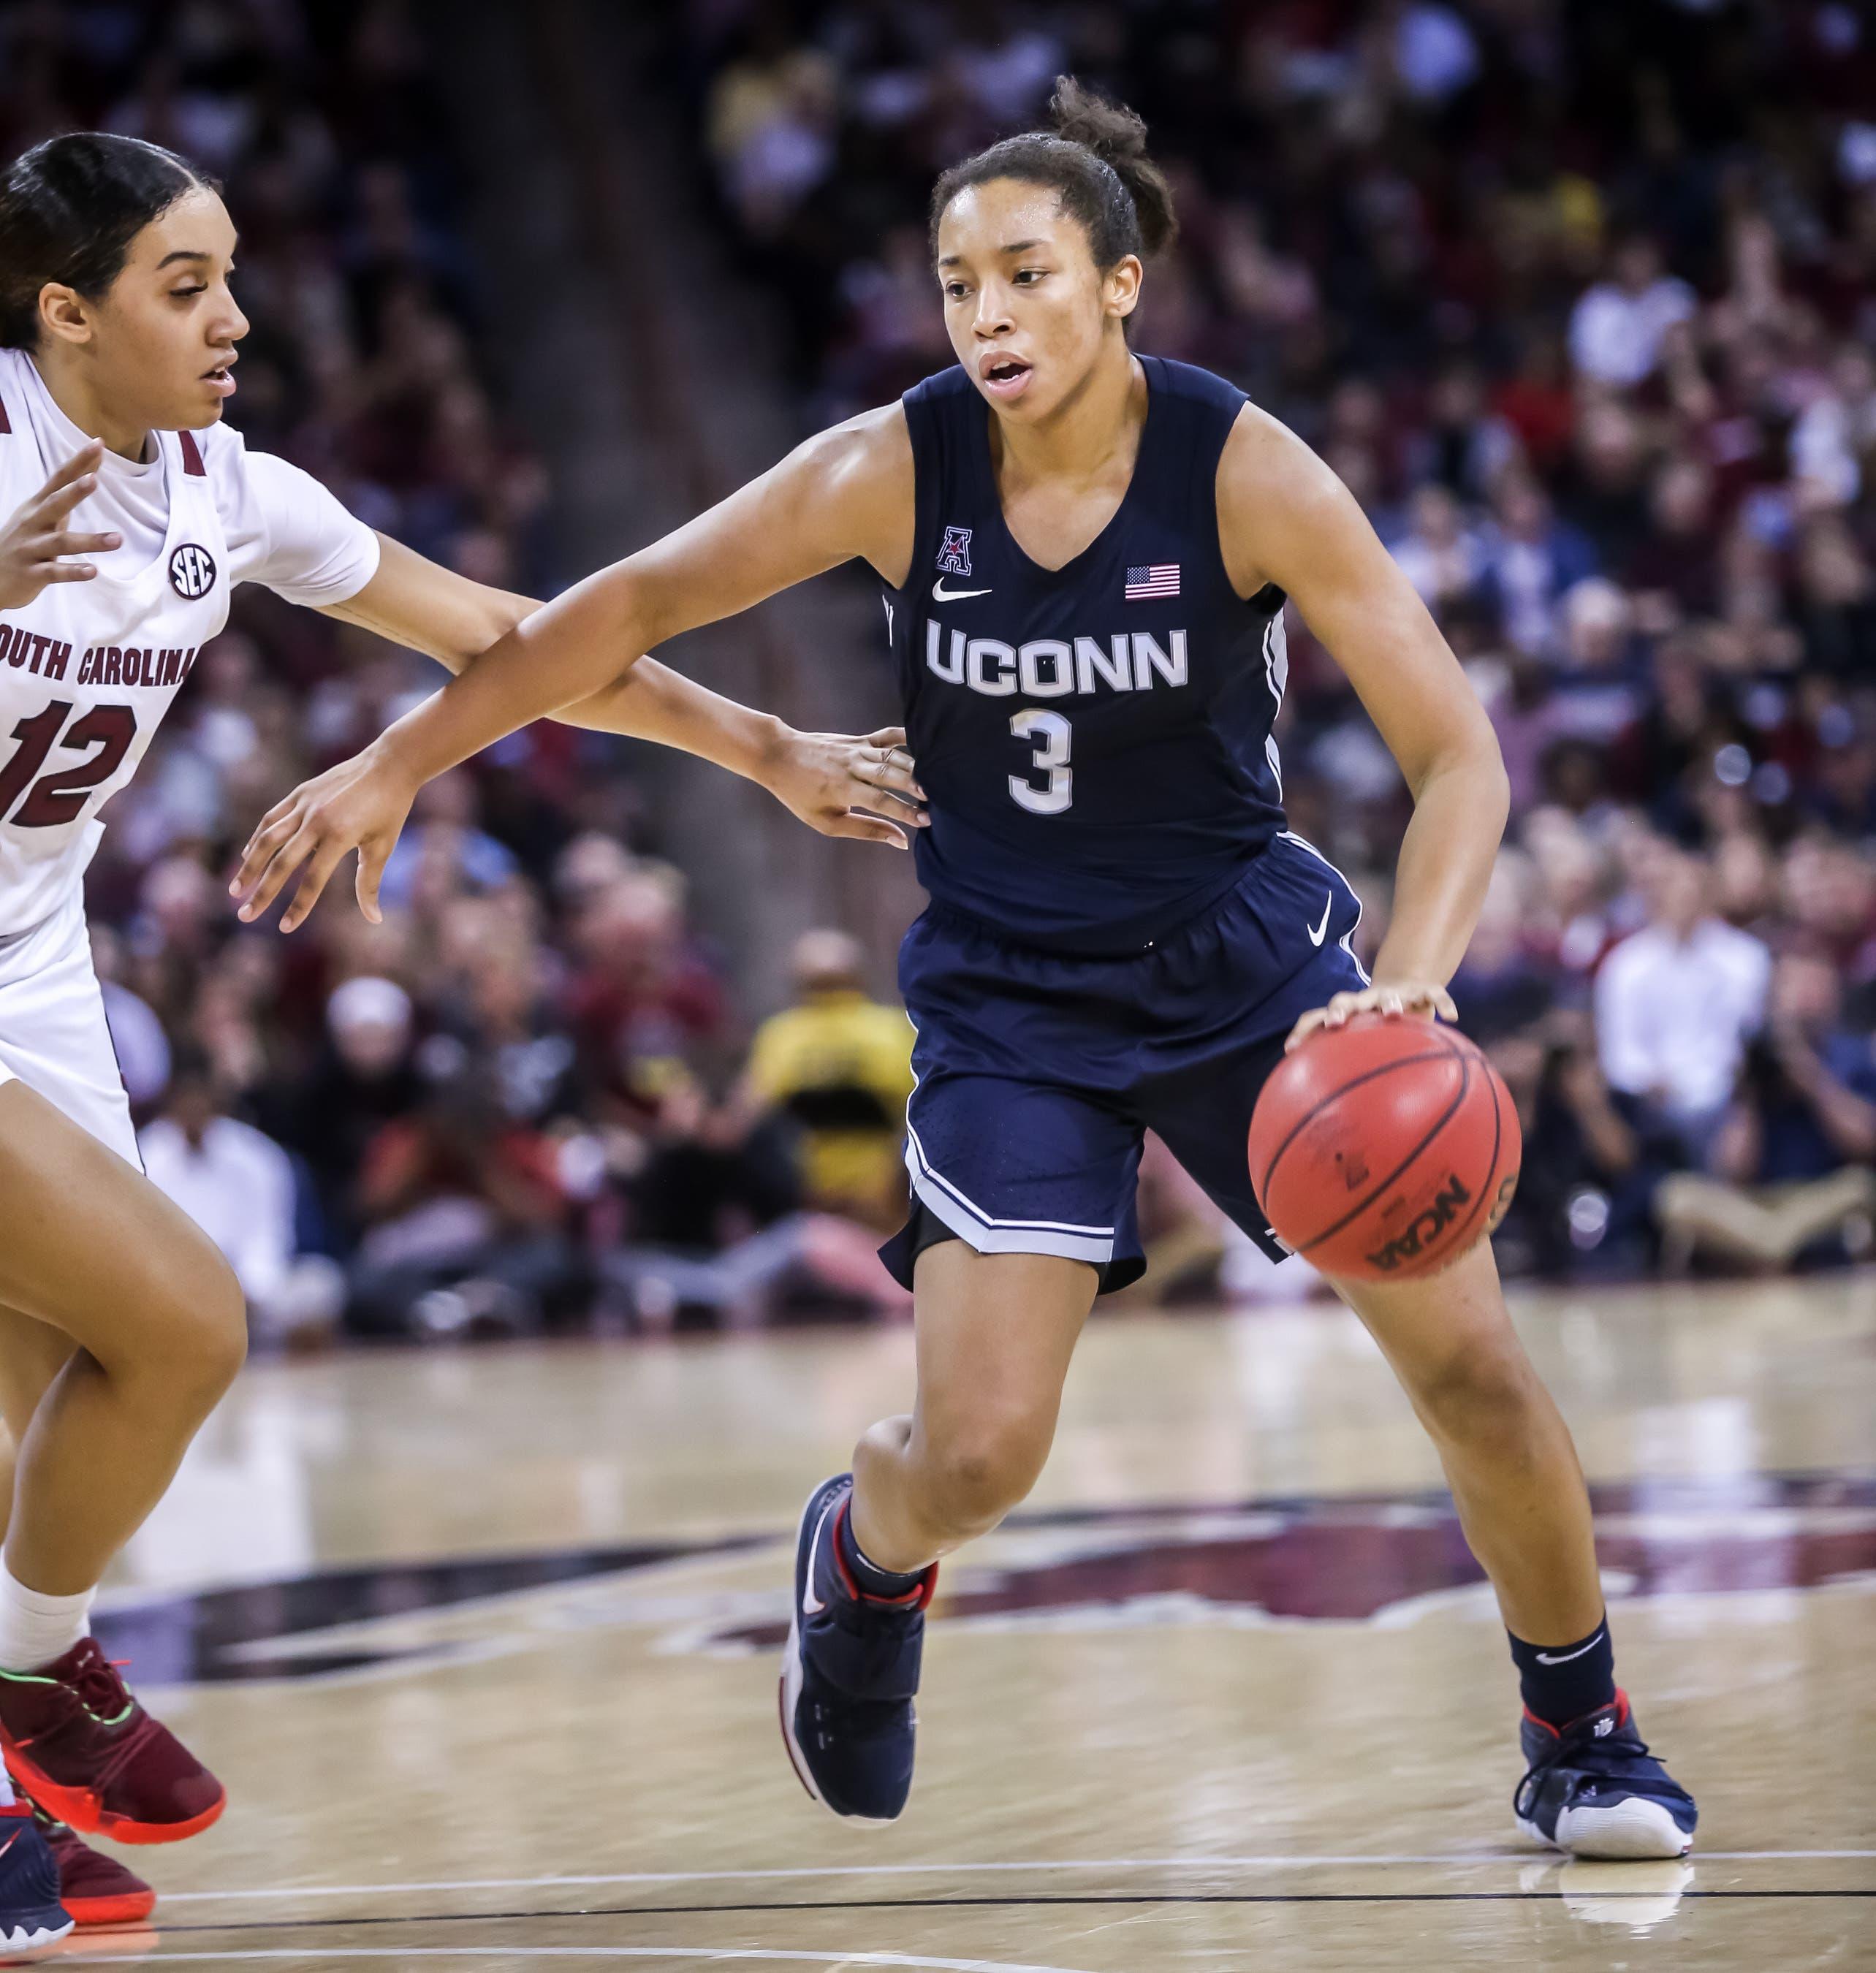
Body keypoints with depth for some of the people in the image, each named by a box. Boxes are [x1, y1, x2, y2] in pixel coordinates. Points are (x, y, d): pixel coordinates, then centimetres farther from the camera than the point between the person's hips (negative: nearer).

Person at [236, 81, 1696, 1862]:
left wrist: (1408, 983, -35)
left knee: (1468, 1358, -7)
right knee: (976, 1451, -11)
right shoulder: (896, 470, -13)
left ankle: (1581, 1740, 16)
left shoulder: (1245, 474, -17)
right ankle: (859, 1558, 27)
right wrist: (396, 764, -3)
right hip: (1009, 990, 0)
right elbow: (632, 603, -2)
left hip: (1242, 955, 0)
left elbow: (1458, 752, -19)